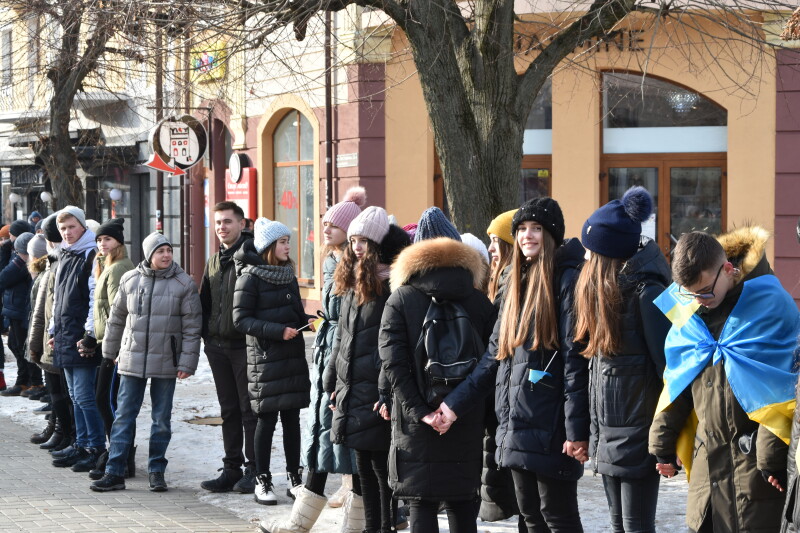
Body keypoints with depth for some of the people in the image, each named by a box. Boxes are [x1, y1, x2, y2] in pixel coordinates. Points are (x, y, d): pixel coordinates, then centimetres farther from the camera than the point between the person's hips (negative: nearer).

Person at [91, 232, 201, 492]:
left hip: (166, 362, -1)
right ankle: (114, 472, 5)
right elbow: (116, 318, 13)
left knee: (162, 418, 6)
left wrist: (187, 362, -8)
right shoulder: (130, 280, 3)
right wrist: (109, 351, 16)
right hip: (132, 360, 2)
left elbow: (192, 326, -4)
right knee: (124, 416, 2)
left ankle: (156, 471, 17)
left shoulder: (184, 283, -4)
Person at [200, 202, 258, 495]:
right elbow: (205, 302, 22)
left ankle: (252, 470, 4)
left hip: (244, 345, -7)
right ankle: (232, 469, 16)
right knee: (229, 409, 11)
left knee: (249, 408, -2)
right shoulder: (214, 260, 16)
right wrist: (205, 335, 11)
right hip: (217, 345, 7)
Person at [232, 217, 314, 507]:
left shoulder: (288, 275, 13)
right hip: (265, 357, -6)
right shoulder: (250, 276, -7)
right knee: (267, 418, -2)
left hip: (293, 354, 6)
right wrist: (277, 330, -20)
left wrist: (308, 321, -2)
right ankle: (262, 482, 6)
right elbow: (241, 319, -12)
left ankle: (294, 477, 15)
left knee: (292, 418, 8)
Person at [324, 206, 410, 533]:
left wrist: (387, 394, -19)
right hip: (351, 391, 8)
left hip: (375, 394, -8)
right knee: (364, 467, 13)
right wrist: (334, 382, 18)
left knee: (381, 467, -4)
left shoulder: (392, 285, -12)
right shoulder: (353, 283, 15)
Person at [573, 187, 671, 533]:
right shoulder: (600, 287, 11)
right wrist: (594, 432, 12)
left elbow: (667, 361, -16)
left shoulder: (646, 293, -16)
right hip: (608, 432, 9)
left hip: (638, 431, -9)